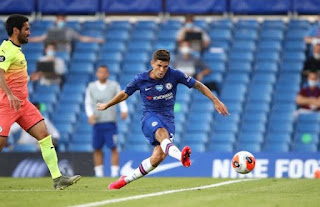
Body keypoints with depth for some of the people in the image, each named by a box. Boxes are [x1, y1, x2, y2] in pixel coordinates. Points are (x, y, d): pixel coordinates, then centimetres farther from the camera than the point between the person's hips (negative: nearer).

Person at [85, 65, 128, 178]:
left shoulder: (114, 85, 5)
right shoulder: (91, 87, 9)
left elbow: (121, 99, 6)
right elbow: (88, 103, 10)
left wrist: (124, 110, -12)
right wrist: (90, 115, -7)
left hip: (110, 122, -2)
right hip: (97, 122, 2)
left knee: (113, 148, -9)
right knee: (97, 149, 3)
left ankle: (115, 173, -7)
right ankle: (99, 174, 10)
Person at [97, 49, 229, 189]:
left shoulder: (174, 75, -3)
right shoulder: (141, 79, -2)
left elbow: (198, 85, 6)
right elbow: (125, 94, 15)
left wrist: (215, 101, 2)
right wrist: (106, 106, 28)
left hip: (168, 118, 2)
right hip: (149, 116, -2)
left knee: (159, 156, -17)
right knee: (161, 133, -39)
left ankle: (126, 179, 1)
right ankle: (180, 155, -72)